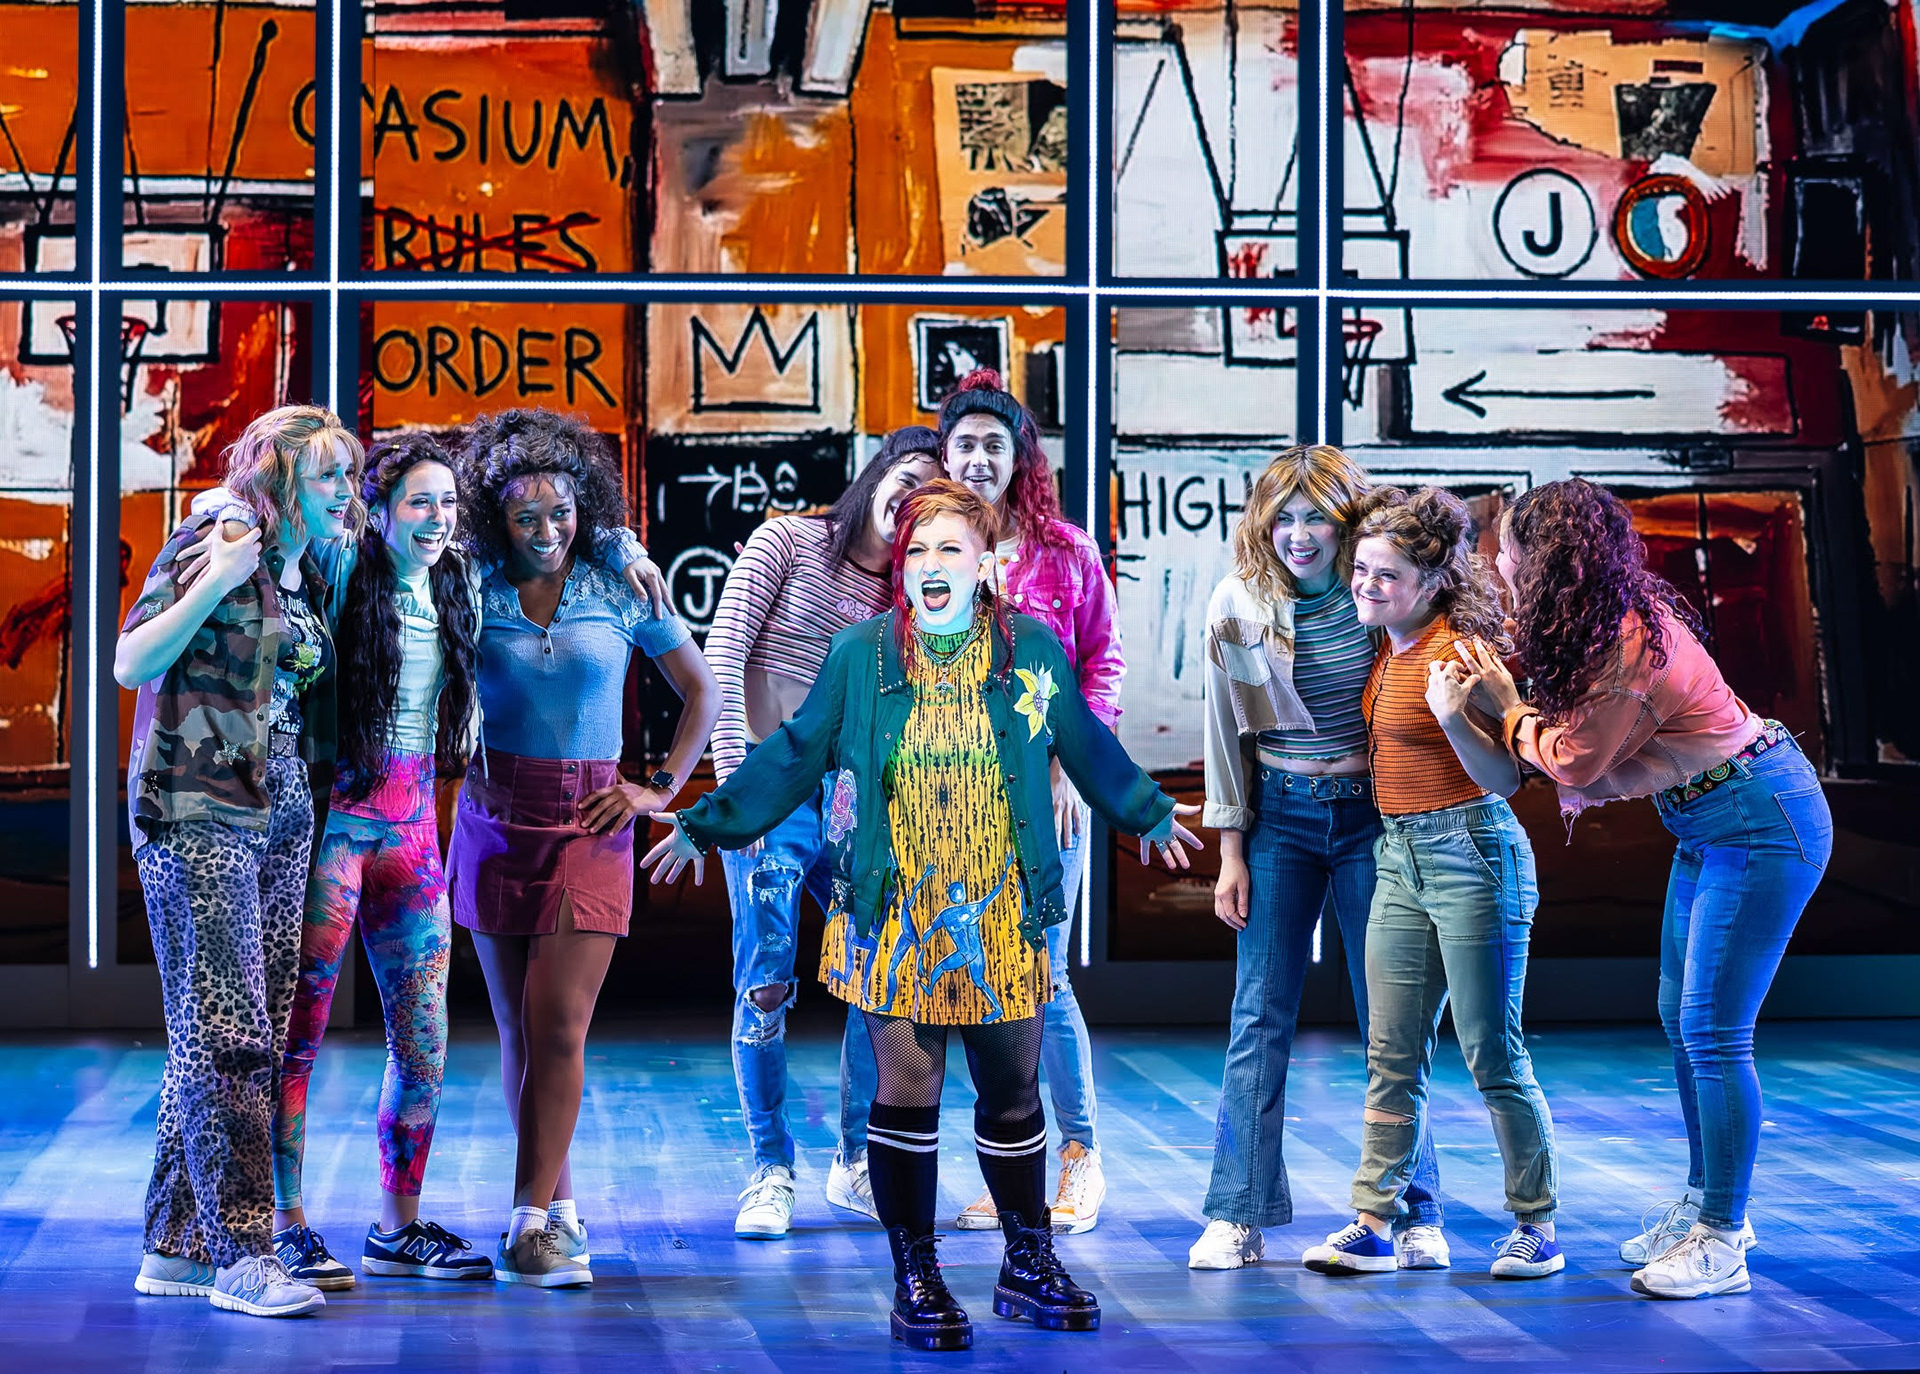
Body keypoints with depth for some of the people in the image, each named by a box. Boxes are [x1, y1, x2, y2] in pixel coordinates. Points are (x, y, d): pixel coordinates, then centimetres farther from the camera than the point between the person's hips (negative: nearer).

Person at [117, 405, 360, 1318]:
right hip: (199, 812, -8)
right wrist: (213, 583, -18)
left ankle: (178, 1245, 12)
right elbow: (130, 664, -11)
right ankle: (242, 1254, -12)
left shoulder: (307, 576, 15)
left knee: (253, 1036, 6)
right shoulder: (210, 547, -5)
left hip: (282, 814, 8)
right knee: (226, 1033, -12)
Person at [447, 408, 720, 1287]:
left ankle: (531, 1223, -8)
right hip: (496, 819, 2)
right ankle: (558, 1209, 14)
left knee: (558, 1026, -11)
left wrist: (662, 788, 3)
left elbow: (702, 694, 10)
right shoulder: (475, 593, 2)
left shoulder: (620, 590, 1)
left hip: (589, 821, -2)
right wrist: (462, 769, 0)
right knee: (517, 1026, 4)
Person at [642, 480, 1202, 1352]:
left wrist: (1148, 815, 30)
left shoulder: (1031, 650, 3)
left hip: (1002, 918, 1)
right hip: (895, 919, -1)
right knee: (907, 1090, -2)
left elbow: (1085, 747, 19)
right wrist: (708, 824, 11)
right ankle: (915, 1280, 9)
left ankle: (1028, 1264, 24)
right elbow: (793, 755, 10)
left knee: (1013, 1091, 8)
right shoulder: (860, 655, 0)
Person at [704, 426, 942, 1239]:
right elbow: (722, 652, -5)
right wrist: (735, 771, -12)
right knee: (765, 986, -5)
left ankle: (857, 1164, 15)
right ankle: (771, 1174, 6)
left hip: (854, 803, 4)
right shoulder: (790, 541, 1)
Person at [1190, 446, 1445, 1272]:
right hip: (1279, 817, 1)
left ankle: (1414, 1215, 11)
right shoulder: (1237, 606, -2)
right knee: (1260, 1017, -1)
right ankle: (1238, 1216, 4)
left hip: (1373, 812, -1)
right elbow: (1228, 734, 5)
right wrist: (1231, 852, 3)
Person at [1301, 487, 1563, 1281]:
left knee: (1493, 1056, -3)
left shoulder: (1459, 653, -13)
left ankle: (1536, 1226, 8)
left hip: (1470, 852, -8)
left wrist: (1453, 718, -30)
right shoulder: (1385, 654, 11)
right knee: (1392, 1056, 5)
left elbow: (1505, 780, -16)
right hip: (1399, 857, 8)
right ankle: (1374, 1224, 7)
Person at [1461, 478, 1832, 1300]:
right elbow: (1594, 757, 15)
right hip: (1711, 825, 10)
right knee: (1681, 1020, 14)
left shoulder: (1628, 639, -25)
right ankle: (1705, 1202, 26)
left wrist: (1506, 708, 0)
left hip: (1763, 823, -10)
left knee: (1712, 1031, -11)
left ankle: (1721, 1241, -6)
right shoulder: (1610, 622, 4)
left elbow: (1574, 762, -13)